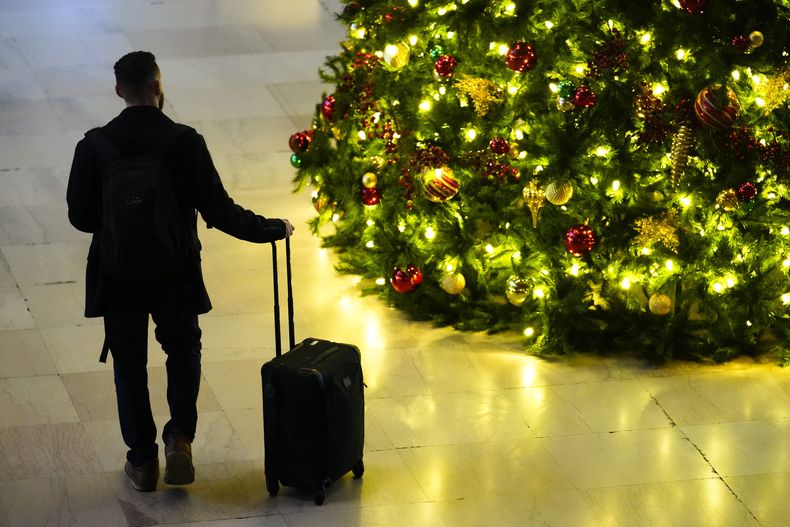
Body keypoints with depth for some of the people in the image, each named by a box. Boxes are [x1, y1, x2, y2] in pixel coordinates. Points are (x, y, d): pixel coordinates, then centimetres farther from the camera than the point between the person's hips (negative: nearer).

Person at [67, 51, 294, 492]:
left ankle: (142, 461, 23)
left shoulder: (94, 146, -13)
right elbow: (219, 210, -15)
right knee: (183, 349, 24)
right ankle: (180, 437, 7)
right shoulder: (186, 142, -17)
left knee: (129, 363, 17)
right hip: (175, 274, -1)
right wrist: (272, 229, 0)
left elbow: (80, 216, -5)